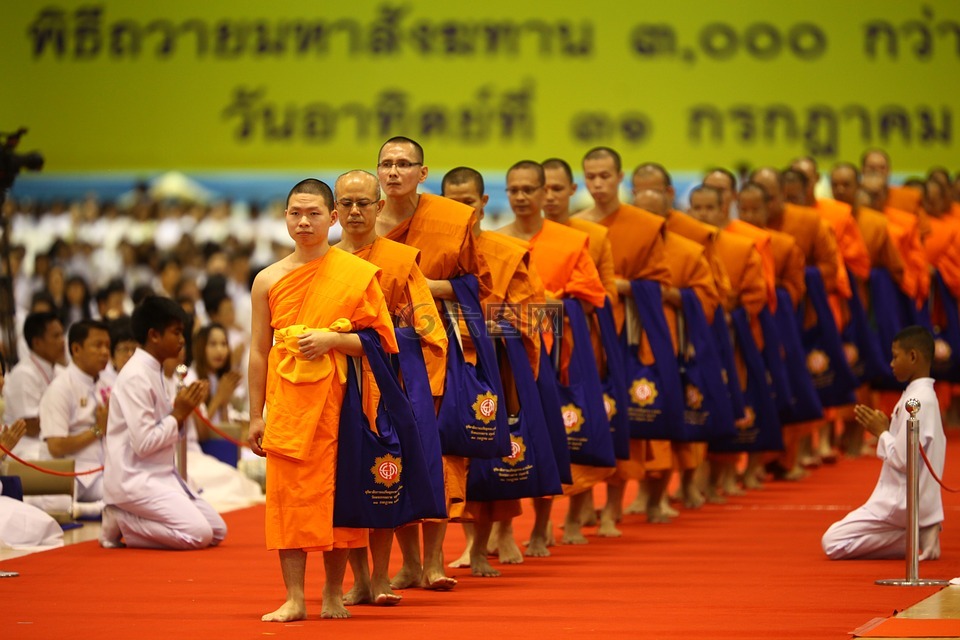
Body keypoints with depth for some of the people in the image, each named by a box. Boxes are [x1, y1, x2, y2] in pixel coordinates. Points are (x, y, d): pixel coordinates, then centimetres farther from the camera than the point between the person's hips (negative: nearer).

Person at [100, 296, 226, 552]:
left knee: (218, 531, 4)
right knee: (199, 535, -22)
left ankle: (126, 522, 7)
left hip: (160, 475, 10)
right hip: (134, 480, -10)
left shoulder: (153, 371, 14)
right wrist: (179, 414, -10)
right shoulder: (135, 376, -15)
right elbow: (144, 443, -21)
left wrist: (181, 413, -1)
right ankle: (120, 523, -6)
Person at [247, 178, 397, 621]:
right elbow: (259, 351, 9)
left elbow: (381, 339, -1)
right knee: (287, 493, -2)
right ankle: (294, 598, 1)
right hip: (287, 401, 2)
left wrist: (332, 339, -15)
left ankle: (334, 594, 12)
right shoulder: (269, 280, 6)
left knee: (335, 492, 2)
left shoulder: (357, 273, 0)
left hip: (337, 400, -2)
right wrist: (256, 416, 6)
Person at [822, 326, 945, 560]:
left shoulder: (918, 400, -19)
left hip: (903, 502, -10)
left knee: (833, 543, -11)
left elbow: (903, 459, -23)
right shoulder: (924, 395, 12)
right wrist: (885, 428, 6)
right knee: (835, 539, 18)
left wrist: (881, 432, -9)